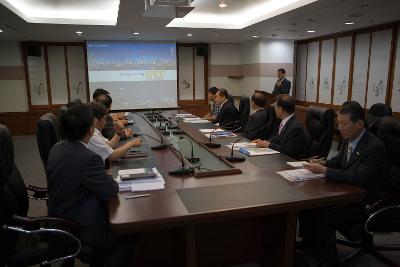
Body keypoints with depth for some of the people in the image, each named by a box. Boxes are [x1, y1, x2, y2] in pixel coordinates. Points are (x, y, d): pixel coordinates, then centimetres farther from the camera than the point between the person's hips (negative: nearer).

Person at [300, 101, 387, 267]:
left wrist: (324, 170, -31)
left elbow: (359, 178, -31)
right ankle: (309, 243, 13)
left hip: (365, 203, -8)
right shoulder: (349, 139, 0)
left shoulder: (374, 147, -22)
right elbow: (339, 160, 18)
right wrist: (323, 163, -3)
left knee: (324, 215, -25)